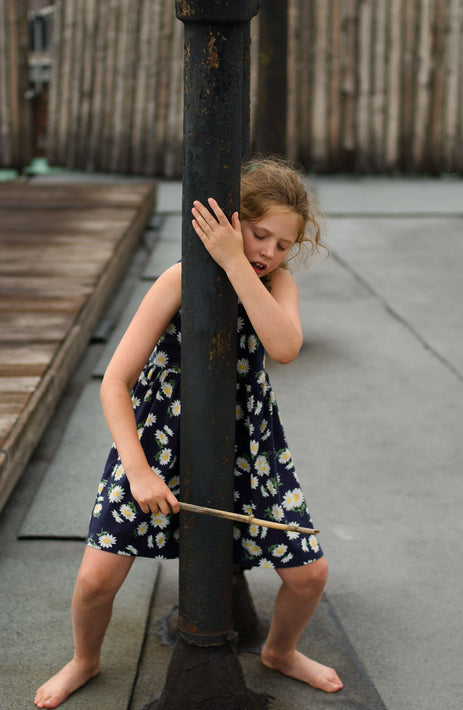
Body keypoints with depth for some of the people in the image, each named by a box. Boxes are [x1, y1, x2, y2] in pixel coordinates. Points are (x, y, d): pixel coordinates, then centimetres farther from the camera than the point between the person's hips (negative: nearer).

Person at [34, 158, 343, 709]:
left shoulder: (277, 282, -7)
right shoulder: (181, 280, -16)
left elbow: (285, 347, -31)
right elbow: (114, 382, -17)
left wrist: (235, 262, -34)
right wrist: (139, 471, -25)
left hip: (246, 443, 3)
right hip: (160, 436, -3)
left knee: (310, 571, 1)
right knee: (98, 576, -9)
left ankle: (279, 652, 34)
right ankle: (85, 661, 25)